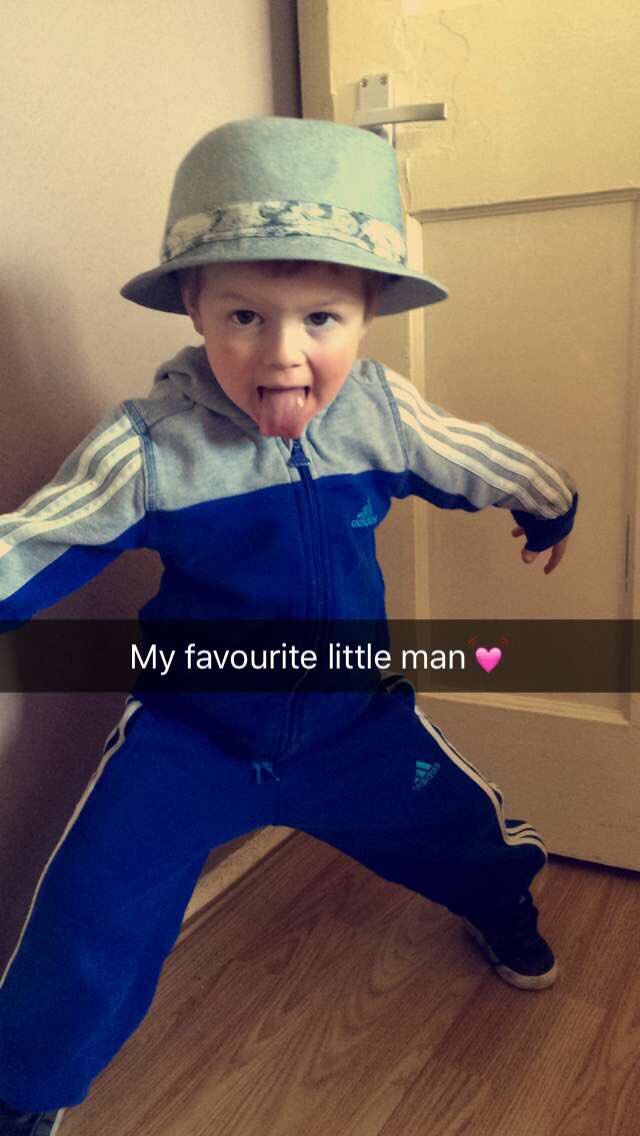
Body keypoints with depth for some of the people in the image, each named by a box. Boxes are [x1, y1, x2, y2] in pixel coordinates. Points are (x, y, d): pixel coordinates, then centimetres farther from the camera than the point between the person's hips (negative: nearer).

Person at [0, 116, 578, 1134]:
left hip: (355, 719, 3)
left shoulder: (382, 413, -14)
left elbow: (480, 462, 5)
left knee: (464, 835, 17)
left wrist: (550, 508, 22)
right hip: (190, 738, -2)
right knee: (93, 919, -7)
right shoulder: (149, 446, -23)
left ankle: (502, 910, 58)